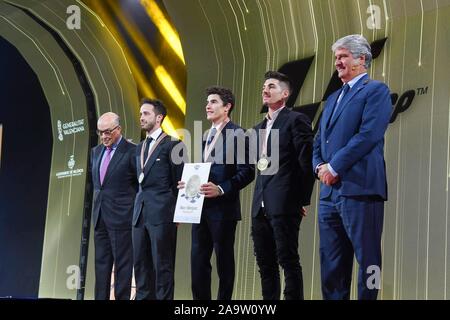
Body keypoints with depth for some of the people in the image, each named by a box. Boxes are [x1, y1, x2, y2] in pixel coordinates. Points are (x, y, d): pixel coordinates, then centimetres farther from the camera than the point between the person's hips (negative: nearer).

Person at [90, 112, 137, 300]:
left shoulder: (132, 152, -9)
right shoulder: (96, 152, 13)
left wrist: (133, 207, -6)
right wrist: (98, 201, 17)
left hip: (121, 216, -7)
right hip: (100, 216, 7)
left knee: (122, 264, -1)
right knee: (101, 263, 10)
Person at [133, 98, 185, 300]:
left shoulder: (172, 145, -2)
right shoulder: (140, 148, 19)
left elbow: (179, 181, -3)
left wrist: (176, 213, -6)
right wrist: (138, 207, 12)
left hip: (162, 213, -7)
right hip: (140, 213, 7)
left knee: (162, 265, -4)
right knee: (141, 264, 8)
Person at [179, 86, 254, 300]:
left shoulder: (237, 134, -7)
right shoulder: (207, 135, 18)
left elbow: (247, 172, -14)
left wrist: (220, 190, -22)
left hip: (223, 208, -7)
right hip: (201, 206, 8)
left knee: (224, 260, 2)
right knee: (198, 259, 7)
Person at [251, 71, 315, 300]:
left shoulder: (296, 120, -3)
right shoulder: (258, 128, 20)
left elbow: (307, 161, -8)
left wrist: (303, 199, -10)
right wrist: (260, 198, 11)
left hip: (284, 203, -8)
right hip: (261, 205, 8)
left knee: (288, 260, -7)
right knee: (265, 263, 9)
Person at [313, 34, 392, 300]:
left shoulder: (376, 90, -2)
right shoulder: (333, 98, 23)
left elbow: (368, 135, -15)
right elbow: (320, 141, 22)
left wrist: (334, 167, -14)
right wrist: (320, 166, 1)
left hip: (359, 189, -8)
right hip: (330, 192, 8)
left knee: (368, 261, -3)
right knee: (331, 264, 10)